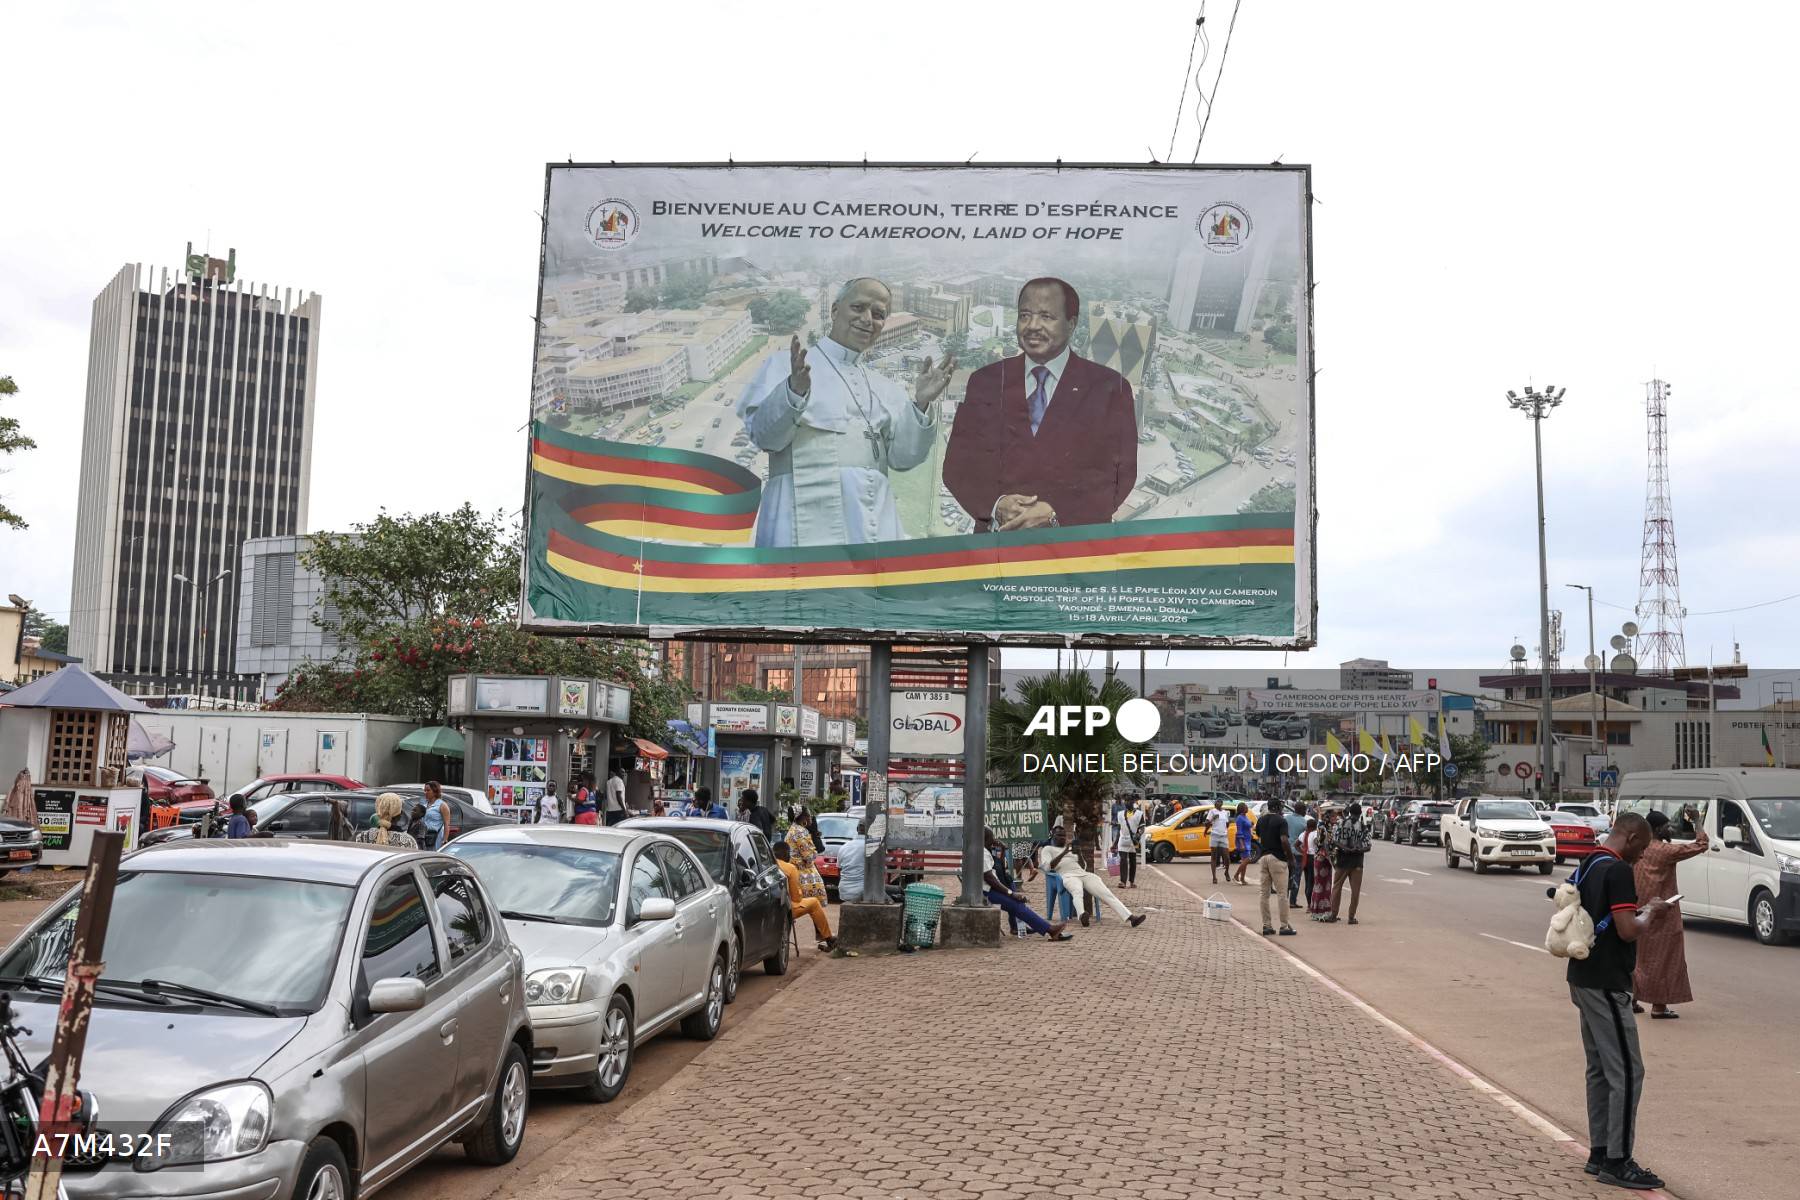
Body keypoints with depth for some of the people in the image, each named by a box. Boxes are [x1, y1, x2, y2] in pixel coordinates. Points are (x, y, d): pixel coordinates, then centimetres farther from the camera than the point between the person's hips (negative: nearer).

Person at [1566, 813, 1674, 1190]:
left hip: (1583, 979, 10)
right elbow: (1628, 930, -23)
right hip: (1606, 984, -10)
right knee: (1626, 1072, -4)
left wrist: (1638, 910, 15)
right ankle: (1617, 1162, 0)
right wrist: (1651, 912, -5)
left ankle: (1599, 1153, 21)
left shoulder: (1586, 866, 12)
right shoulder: (1619, 870, -17)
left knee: (1599, 1070, 15)